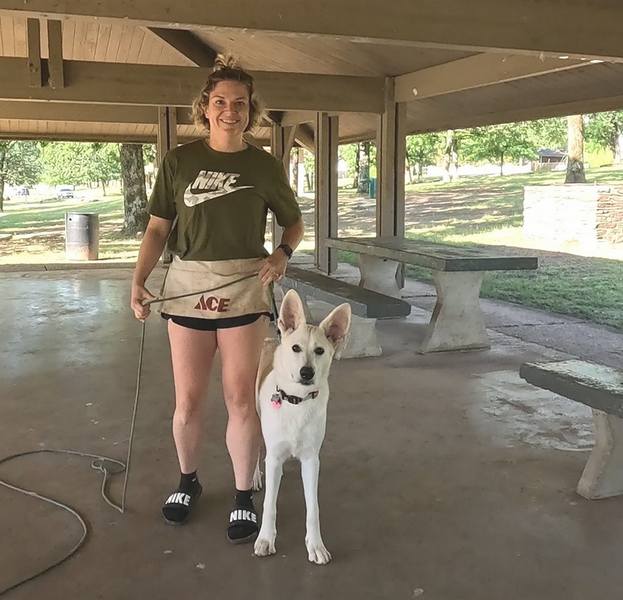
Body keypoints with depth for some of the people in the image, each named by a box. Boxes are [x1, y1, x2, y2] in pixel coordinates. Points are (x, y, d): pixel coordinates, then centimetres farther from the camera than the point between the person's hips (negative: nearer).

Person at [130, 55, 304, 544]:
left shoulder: (264, 166, 1)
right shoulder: (179, 161, 2)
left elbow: (294, 223, 12)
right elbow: (158, 228, 5)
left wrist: (282, 254, -8)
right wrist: (139, 280, -8)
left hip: (245, 288, -1)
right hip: (188, 285, 1)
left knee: (241, 399, 1)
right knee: (188, 400, 8)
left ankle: (244, 495, 19)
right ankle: (188, 480, 33)